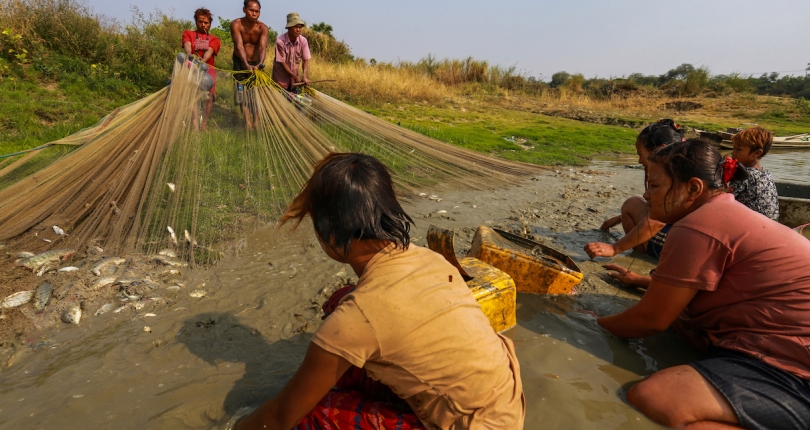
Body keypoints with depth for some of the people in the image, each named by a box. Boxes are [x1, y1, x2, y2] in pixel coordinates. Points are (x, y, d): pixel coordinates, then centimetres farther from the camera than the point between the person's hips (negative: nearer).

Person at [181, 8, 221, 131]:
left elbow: (210, 51, -3)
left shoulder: (214, 39, 19)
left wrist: (202, 60, -26)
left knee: (209, 96, -20)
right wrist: (189, 55, -29)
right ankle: (195, 127, -30)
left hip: (208, 68, 1)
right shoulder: (188, 34, 19)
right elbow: (187, 45, -4)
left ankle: (204, 126, -14)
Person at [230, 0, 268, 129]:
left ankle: (256, 123, 4)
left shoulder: (263, 28, -17)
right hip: (240, 63, 0)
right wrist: (246, 64, -49)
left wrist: (260, 63, -51)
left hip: (256, 64, 1)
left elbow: (262, 47, -30)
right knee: (243, 93, -2)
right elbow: (239, 46, -32)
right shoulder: (236, 24, -19)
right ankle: (248, 123, 2)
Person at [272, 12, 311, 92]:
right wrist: (296, 77, -18)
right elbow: (282, 62, -17)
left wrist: (304, 76, -22)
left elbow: (306, 60, -7)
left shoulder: (303, 41, -11)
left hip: (295, 73, 3)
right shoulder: (280, 41, -21)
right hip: (281, 77, -3)